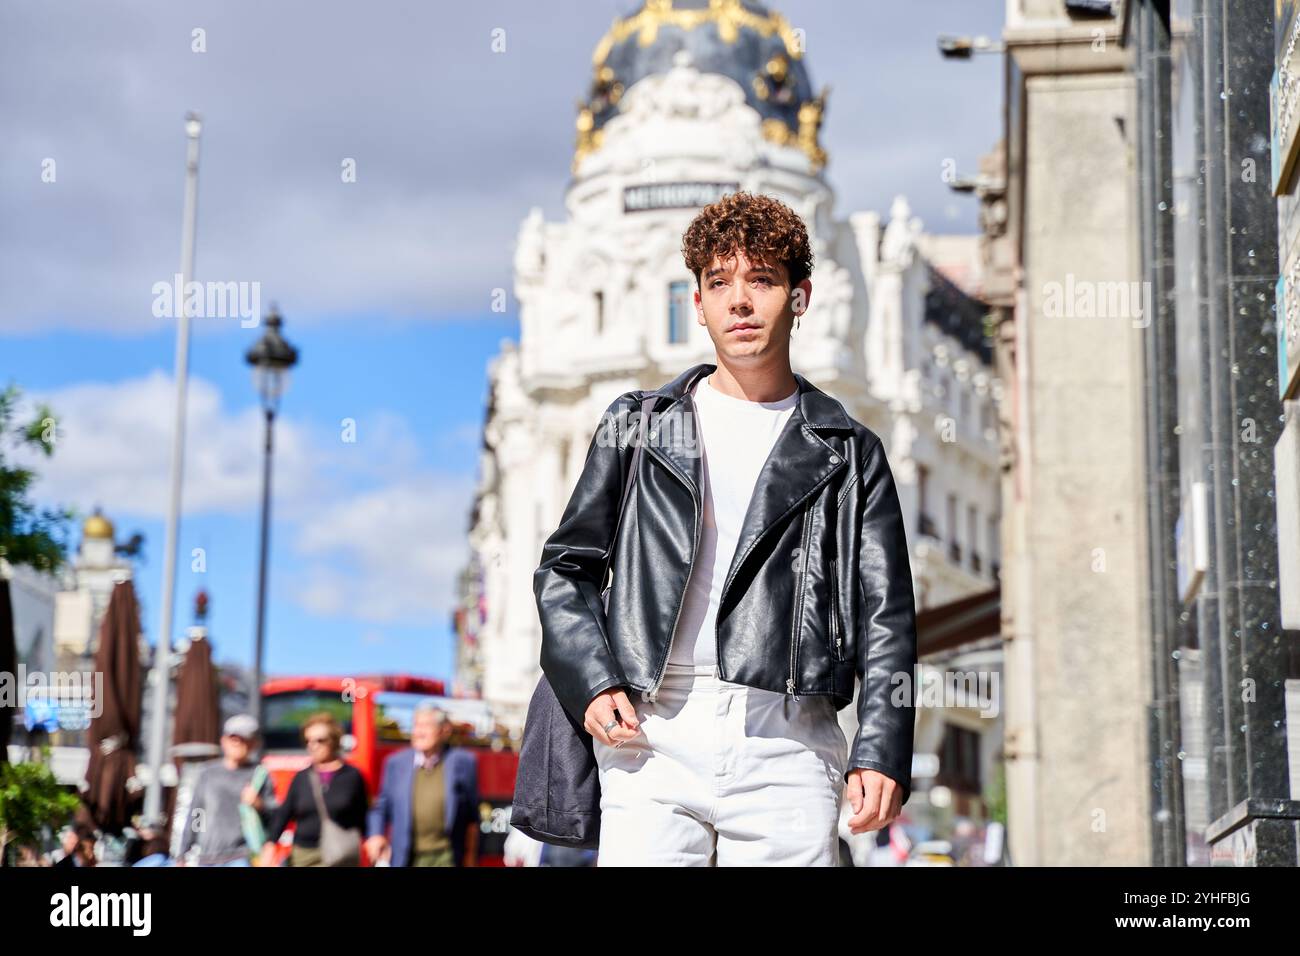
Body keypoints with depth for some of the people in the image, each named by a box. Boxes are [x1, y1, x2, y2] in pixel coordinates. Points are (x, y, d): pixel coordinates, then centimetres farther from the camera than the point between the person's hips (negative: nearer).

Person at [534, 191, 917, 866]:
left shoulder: (848, 452, 12)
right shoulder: (636, 425, 14)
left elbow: (885, 616, 7)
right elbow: (565, 569, 14)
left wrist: (881, 753, -5)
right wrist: (591, 685, -2)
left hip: (786, 750, 0)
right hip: (652, 738, 0)